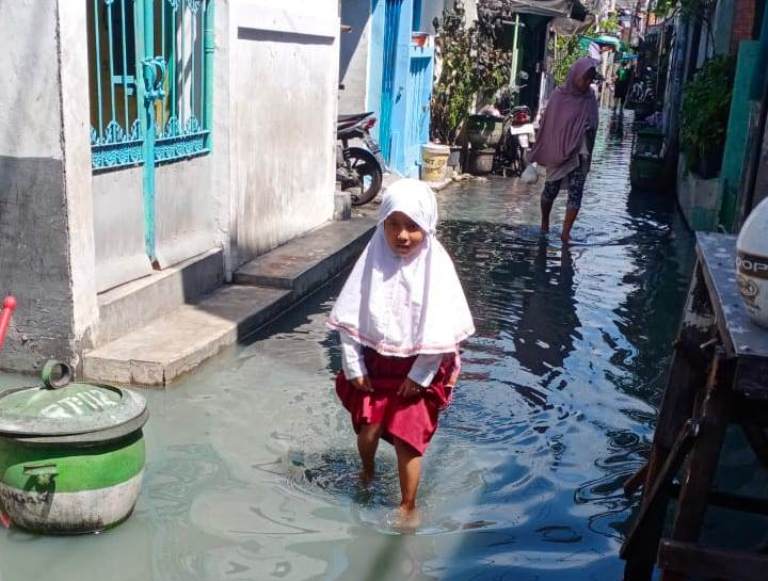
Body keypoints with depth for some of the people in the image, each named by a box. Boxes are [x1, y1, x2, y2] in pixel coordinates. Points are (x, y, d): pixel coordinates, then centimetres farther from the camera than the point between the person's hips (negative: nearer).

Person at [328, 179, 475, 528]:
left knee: (406, 439, -1)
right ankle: (367, 472, 41)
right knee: (368, 430, 6)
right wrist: (353, 367, -6)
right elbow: (349, 317, -5)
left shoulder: (436, 265, -16)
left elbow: (442, 329, -14)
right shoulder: (374, 259, -10)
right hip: (375, 362, 3)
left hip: (417, 368, -2)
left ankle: (408, 507, 20)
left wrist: (419, 375, -13)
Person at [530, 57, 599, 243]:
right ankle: (544, 223, 34)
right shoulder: (559, 95, -8)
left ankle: (565, 233, -4)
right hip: (557, 152, -1)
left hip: (578, 154, 2)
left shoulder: (589, 99, 0)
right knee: (551, 190, 11)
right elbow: (547, 123, -2)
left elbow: (592, 126, 8)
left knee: (576, 193, -7)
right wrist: (541, 152, -1)